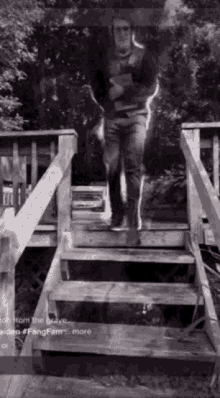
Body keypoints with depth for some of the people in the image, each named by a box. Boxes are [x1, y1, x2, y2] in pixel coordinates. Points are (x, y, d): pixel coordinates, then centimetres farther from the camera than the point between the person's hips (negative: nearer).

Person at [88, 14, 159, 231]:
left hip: (137, 115, -1)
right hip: (112, 118, 1)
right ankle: (116, 214, 6)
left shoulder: (144, 55, 7)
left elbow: (151, 89, -1)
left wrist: (121, 92, -8)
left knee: (133, 164, -14)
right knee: (112, 166, -4)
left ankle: (134, 214, -9)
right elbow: (97, 91, 9)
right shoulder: (102, 57, 10)